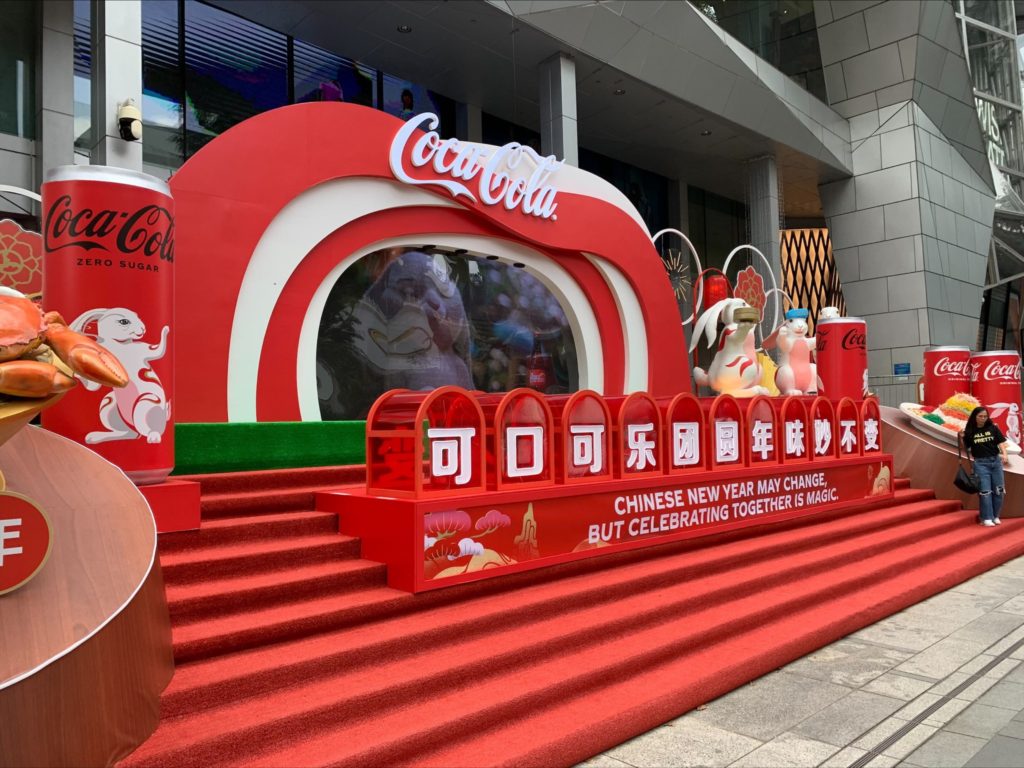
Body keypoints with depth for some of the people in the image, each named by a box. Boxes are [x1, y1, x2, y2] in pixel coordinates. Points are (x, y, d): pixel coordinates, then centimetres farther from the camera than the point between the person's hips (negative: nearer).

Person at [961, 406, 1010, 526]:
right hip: (980, 463, -3)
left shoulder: (993, 428, 2)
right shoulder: (970, 432, -2)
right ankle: (987, 518, 1)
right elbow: (966, 448, 3)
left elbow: (1001, 442, -3)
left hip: (996, 461, 3)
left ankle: (995, 516, 21)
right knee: (985, 490, -5)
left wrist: (1005, 455, -18)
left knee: (999, 490, 6)